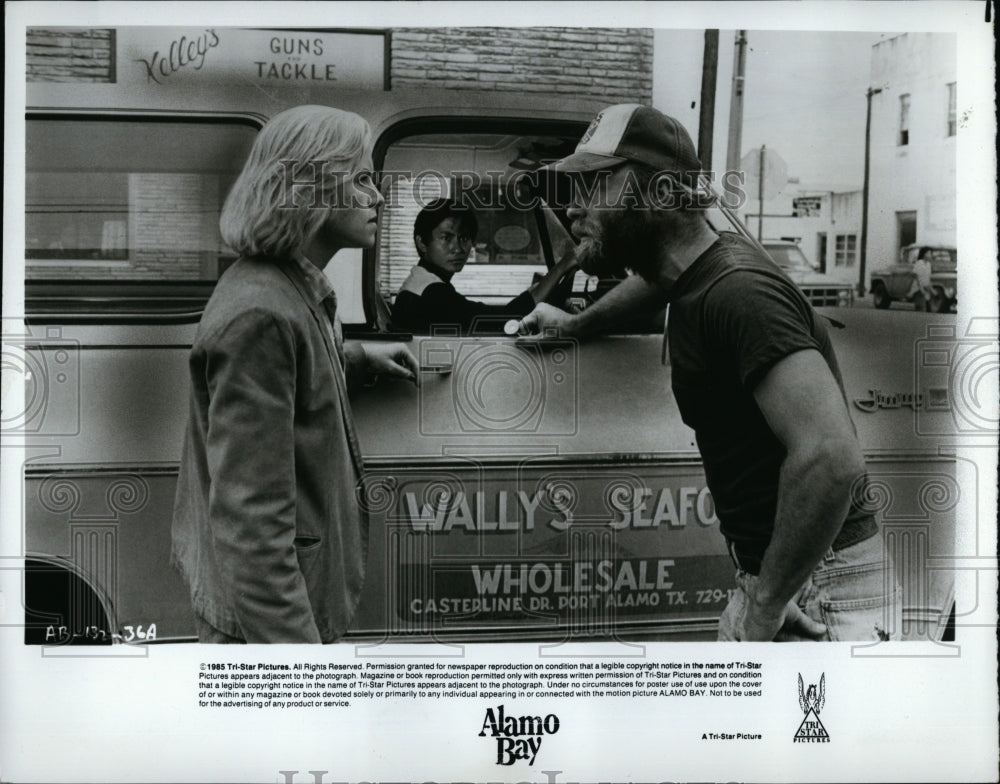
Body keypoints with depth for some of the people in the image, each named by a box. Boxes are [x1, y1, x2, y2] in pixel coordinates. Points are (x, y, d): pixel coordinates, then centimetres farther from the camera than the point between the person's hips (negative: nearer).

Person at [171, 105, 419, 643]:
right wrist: (290, 640, -31)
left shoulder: (295, 286, 6)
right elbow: (250, 513, -30)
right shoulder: (261, 316, -26)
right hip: (268, 602, -10)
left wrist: (361, 356, 26)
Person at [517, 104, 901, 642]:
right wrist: (578, 323, 35)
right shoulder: (697, 276, 8)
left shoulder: (736, 292, -22)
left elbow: (830, 456, -32)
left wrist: (765, 605, -25)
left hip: (818, 595, -9)